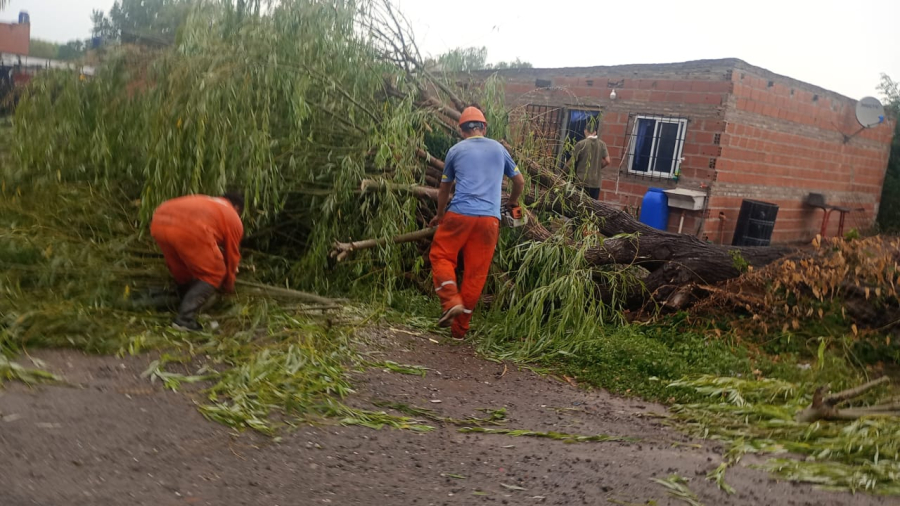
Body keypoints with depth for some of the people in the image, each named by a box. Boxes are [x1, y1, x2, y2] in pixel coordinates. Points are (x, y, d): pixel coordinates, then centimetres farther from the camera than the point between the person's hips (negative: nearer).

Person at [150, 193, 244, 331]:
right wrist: (228, 286, 47)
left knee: (181, 271, 29)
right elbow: (232, 255, 32)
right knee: (213, 274, 11)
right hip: (188, 228, -7)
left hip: (158, 222, 7)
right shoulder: (234, 218, 26)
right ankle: (185, 319, 3)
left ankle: (188, 310, 37)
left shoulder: (205, 202, 43)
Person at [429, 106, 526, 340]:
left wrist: (440, 216, 36)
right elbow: (520, 182, 26)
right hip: (489, 219, 2)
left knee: (441, 257, 14)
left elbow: (444, 190, 21)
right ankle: (460, 328, 13)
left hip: (459, 214, -2)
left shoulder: (456, 150, 12)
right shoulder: (499, 149, 17)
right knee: (476, 272, 7)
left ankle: (452, 301, -9)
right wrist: (513, 202, 45)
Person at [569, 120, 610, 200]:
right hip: (595, 183, 3)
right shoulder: (602, 144, 2)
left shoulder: (581, 144, -7)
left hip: (581, 182, -3)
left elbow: (572, 161, -4)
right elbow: (607, 161, -1)